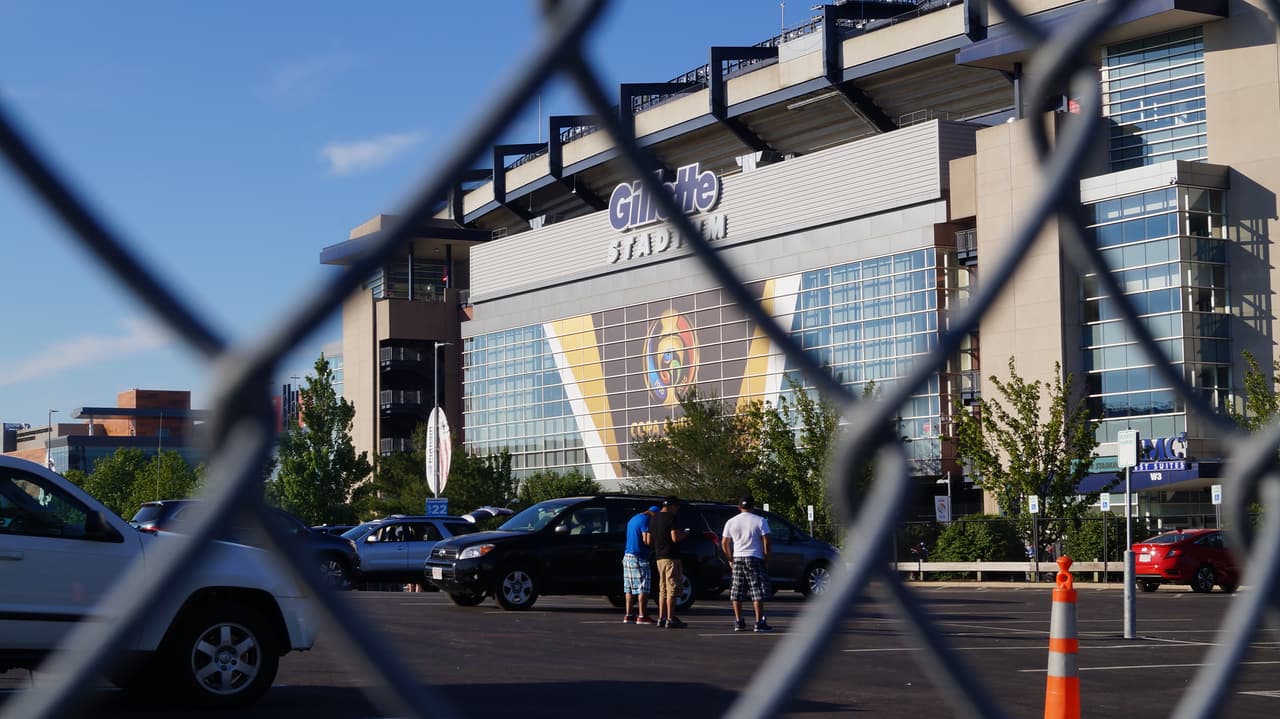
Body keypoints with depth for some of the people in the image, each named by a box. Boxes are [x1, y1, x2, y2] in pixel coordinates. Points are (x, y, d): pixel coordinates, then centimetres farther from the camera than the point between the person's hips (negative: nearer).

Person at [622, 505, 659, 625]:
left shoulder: (633, 519, 19)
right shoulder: (645, 520, -12)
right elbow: (647, 540, -19)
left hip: (627, 556, 9)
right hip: (639, 557, -9)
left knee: (629, 587, 10)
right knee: (643, 587, -6)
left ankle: (628, 615, 11)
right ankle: (641, 616, -8)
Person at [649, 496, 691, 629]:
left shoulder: (654, 519, 13)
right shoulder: (670, 518, -12)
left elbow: (650, 538, 18)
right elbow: (675, 538, -20)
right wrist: (684, 534, -1)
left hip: (659, 557, 8)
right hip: (671, 557, -8)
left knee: (663, 589, 13)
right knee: (672, 589, -6)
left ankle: (661, 618, 13)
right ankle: (670, 620, -7)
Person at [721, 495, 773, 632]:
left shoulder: (731, 522, 6)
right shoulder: (760, 521, -4)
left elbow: (724, 543, 6)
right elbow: (766, 541, -8)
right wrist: (766, 557, 1)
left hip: (737, 559, 3)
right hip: (755, 559, -3)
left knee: (737, 592, 8)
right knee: (757, 591, -2)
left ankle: (738, 622, 7)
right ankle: (759, 623, -7)